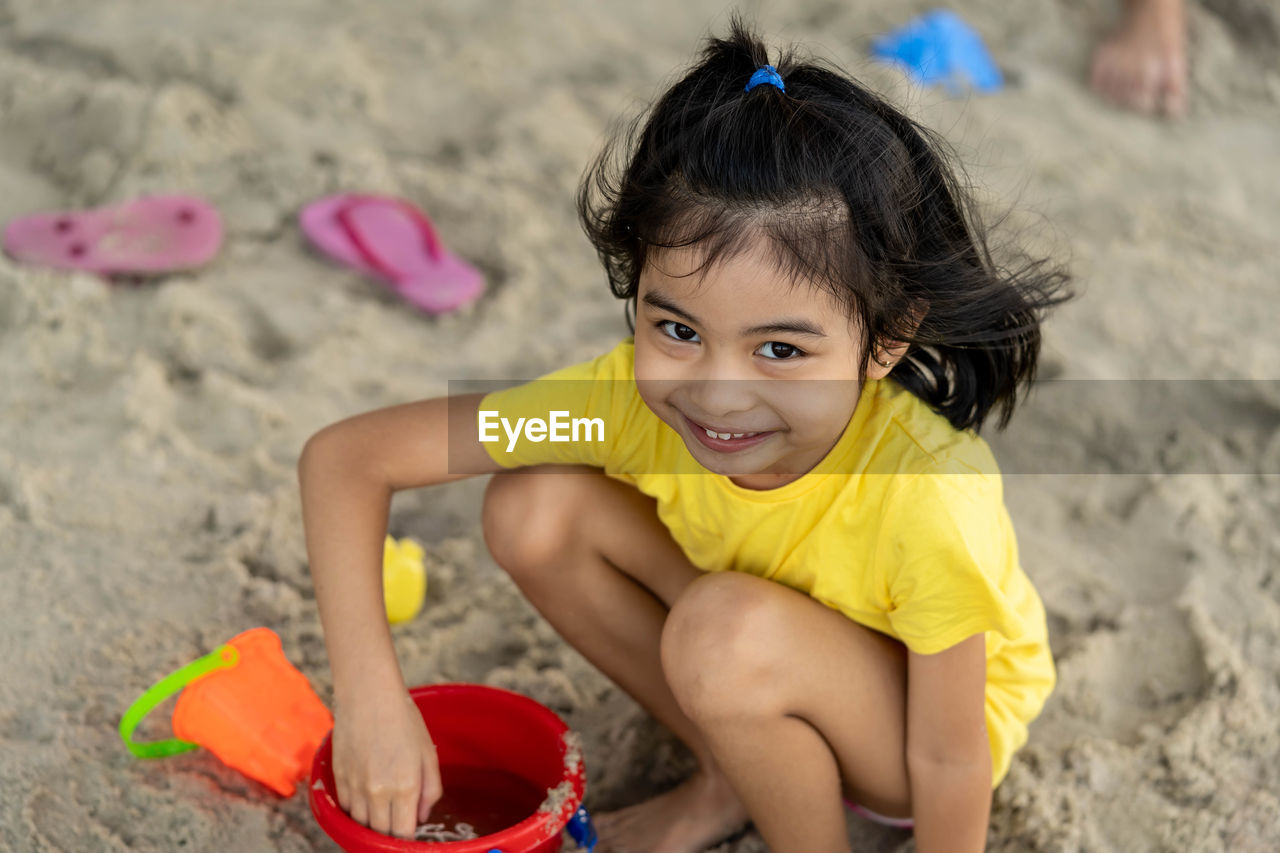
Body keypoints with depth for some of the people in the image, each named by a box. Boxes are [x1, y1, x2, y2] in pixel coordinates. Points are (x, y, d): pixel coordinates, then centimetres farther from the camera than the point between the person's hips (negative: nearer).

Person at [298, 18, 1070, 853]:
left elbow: (948, 762, -26)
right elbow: (345, 456, -23)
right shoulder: (635, 397, -27)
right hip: (774, 682, 5)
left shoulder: (930, 496, -39)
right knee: (537, 509, -15)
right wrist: (369, 693, -32)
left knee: (729, 630, -35)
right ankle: (728, 783, 4)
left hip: (933, 709, -4)